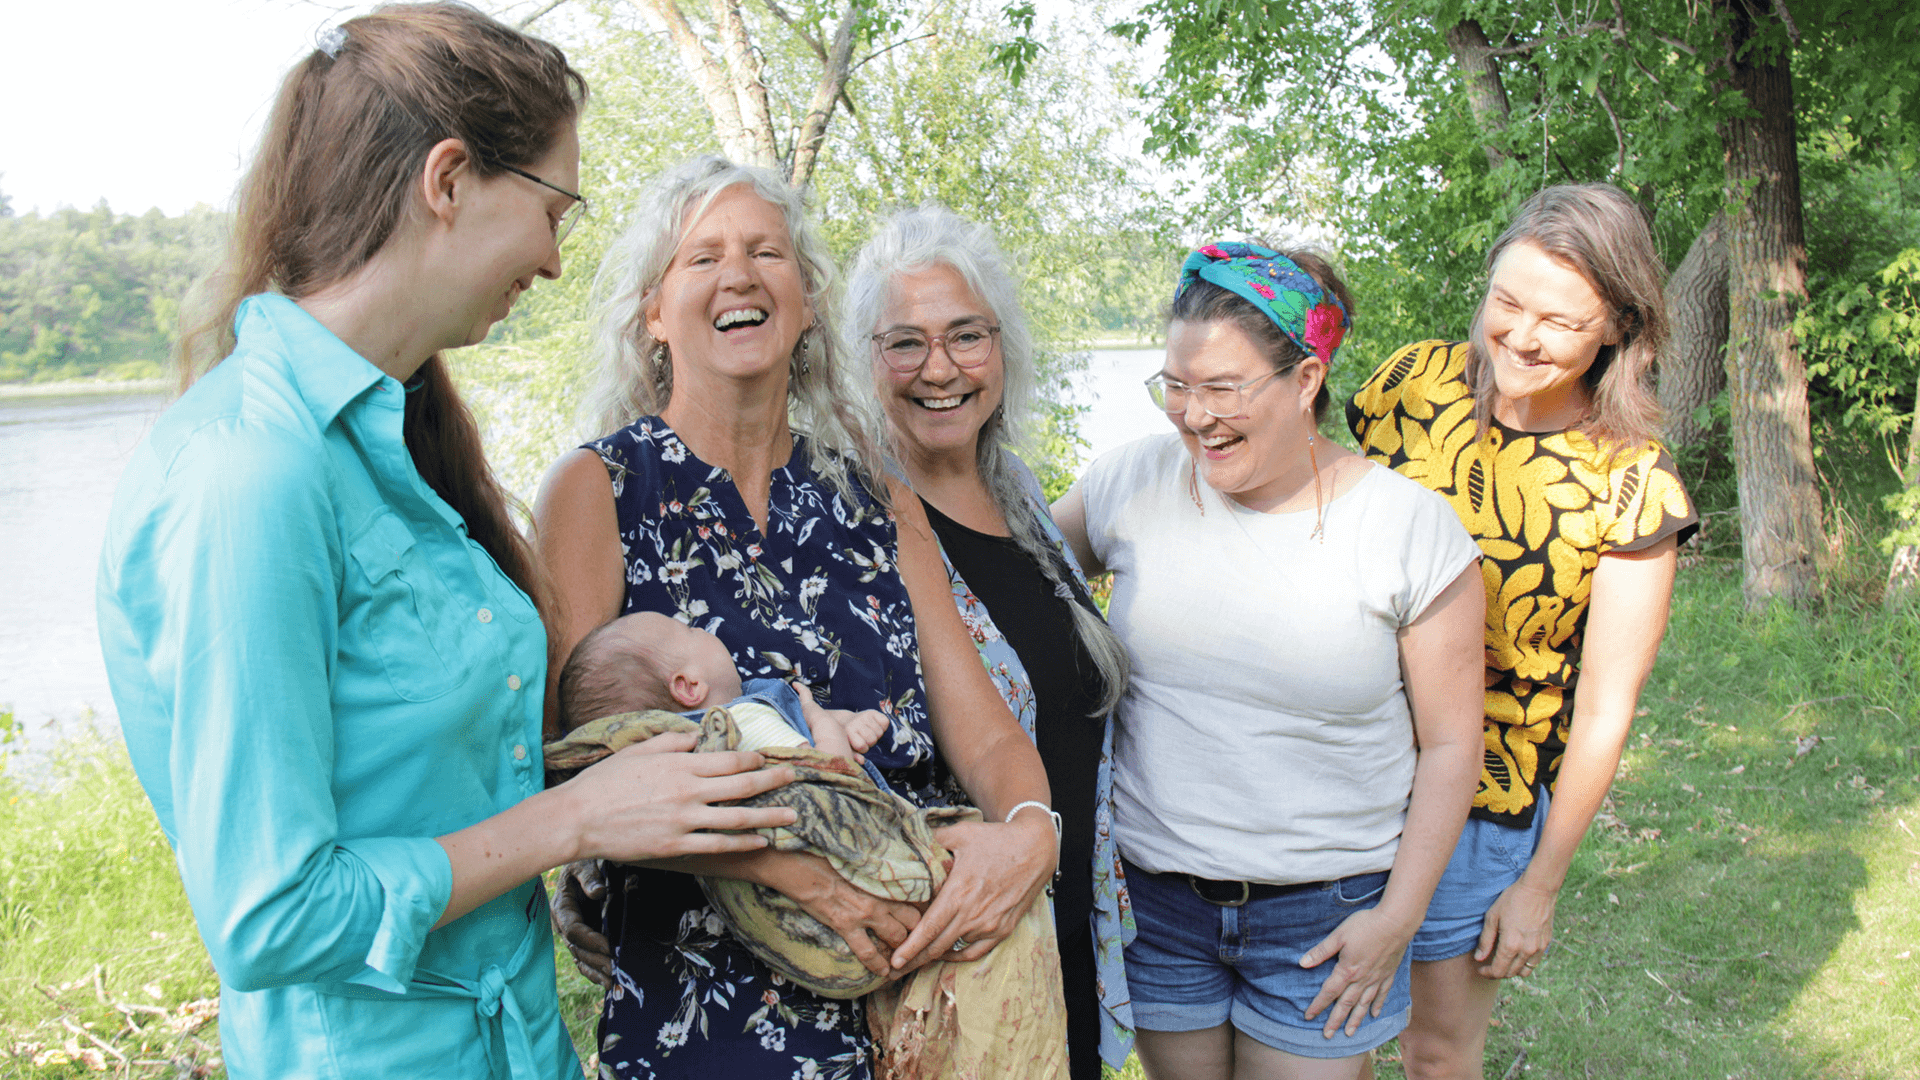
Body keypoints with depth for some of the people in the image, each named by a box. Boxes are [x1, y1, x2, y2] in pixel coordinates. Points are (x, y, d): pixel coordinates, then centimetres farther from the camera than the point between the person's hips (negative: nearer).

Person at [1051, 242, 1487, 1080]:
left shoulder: (1410, 526, -10)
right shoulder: (1133, 482, -5)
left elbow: (1449, 741, -3)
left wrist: (1398, 916, -5)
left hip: (1326, 913, -2)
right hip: (1154, 896, 2)